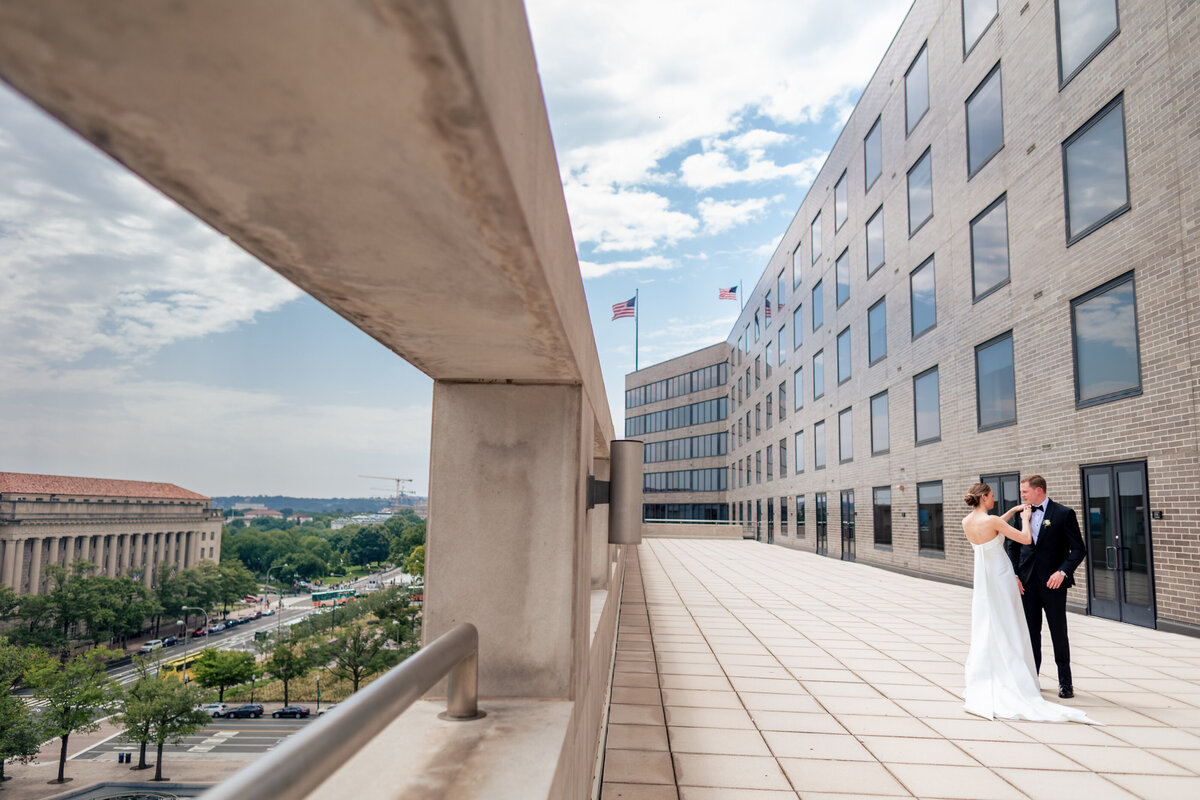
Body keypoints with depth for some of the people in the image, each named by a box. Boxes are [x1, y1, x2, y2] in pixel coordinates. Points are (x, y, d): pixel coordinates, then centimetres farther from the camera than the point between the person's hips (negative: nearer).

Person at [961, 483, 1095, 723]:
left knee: (983, 630, 13)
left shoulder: (967, 522, 0)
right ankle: (1011, 683, 8)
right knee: (1007, 629, 3)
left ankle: (980, 683, 16)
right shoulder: (992, 520, -20)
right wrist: (1024, 519, 2)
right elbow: (1026, 539, -15)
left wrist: (1012, 511, 20)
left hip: (982, 579, 6)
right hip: (1000, 578, -6)